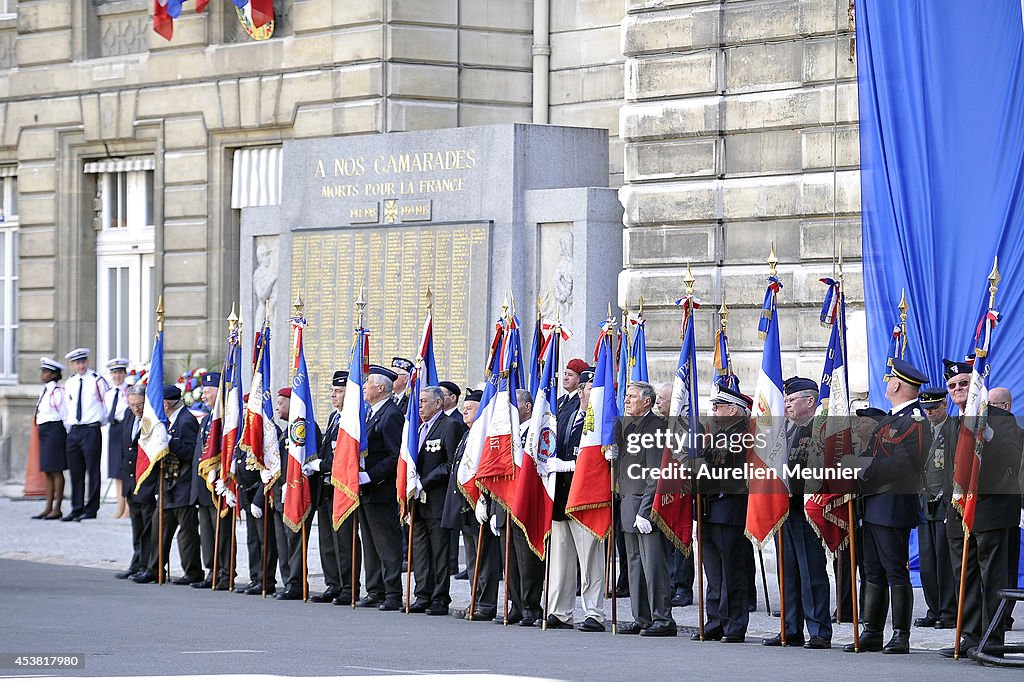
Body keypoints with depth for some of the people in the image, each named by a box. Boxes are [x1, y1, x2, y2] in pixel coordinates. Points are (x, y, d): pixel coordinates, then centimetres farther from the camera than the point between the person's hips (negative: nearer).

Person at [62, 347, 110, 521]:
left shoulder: (97, 381, -3)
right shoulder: (69, 384, 13)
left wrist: (101, 423, 4)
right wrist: (68, 427, 14)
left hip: (91, 430, -5)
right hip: (73, 431, 5)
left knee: (93, 471, -4)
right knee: (75, 472, 7)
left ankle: (91, 510, -1)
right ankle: (76, 509, 13)